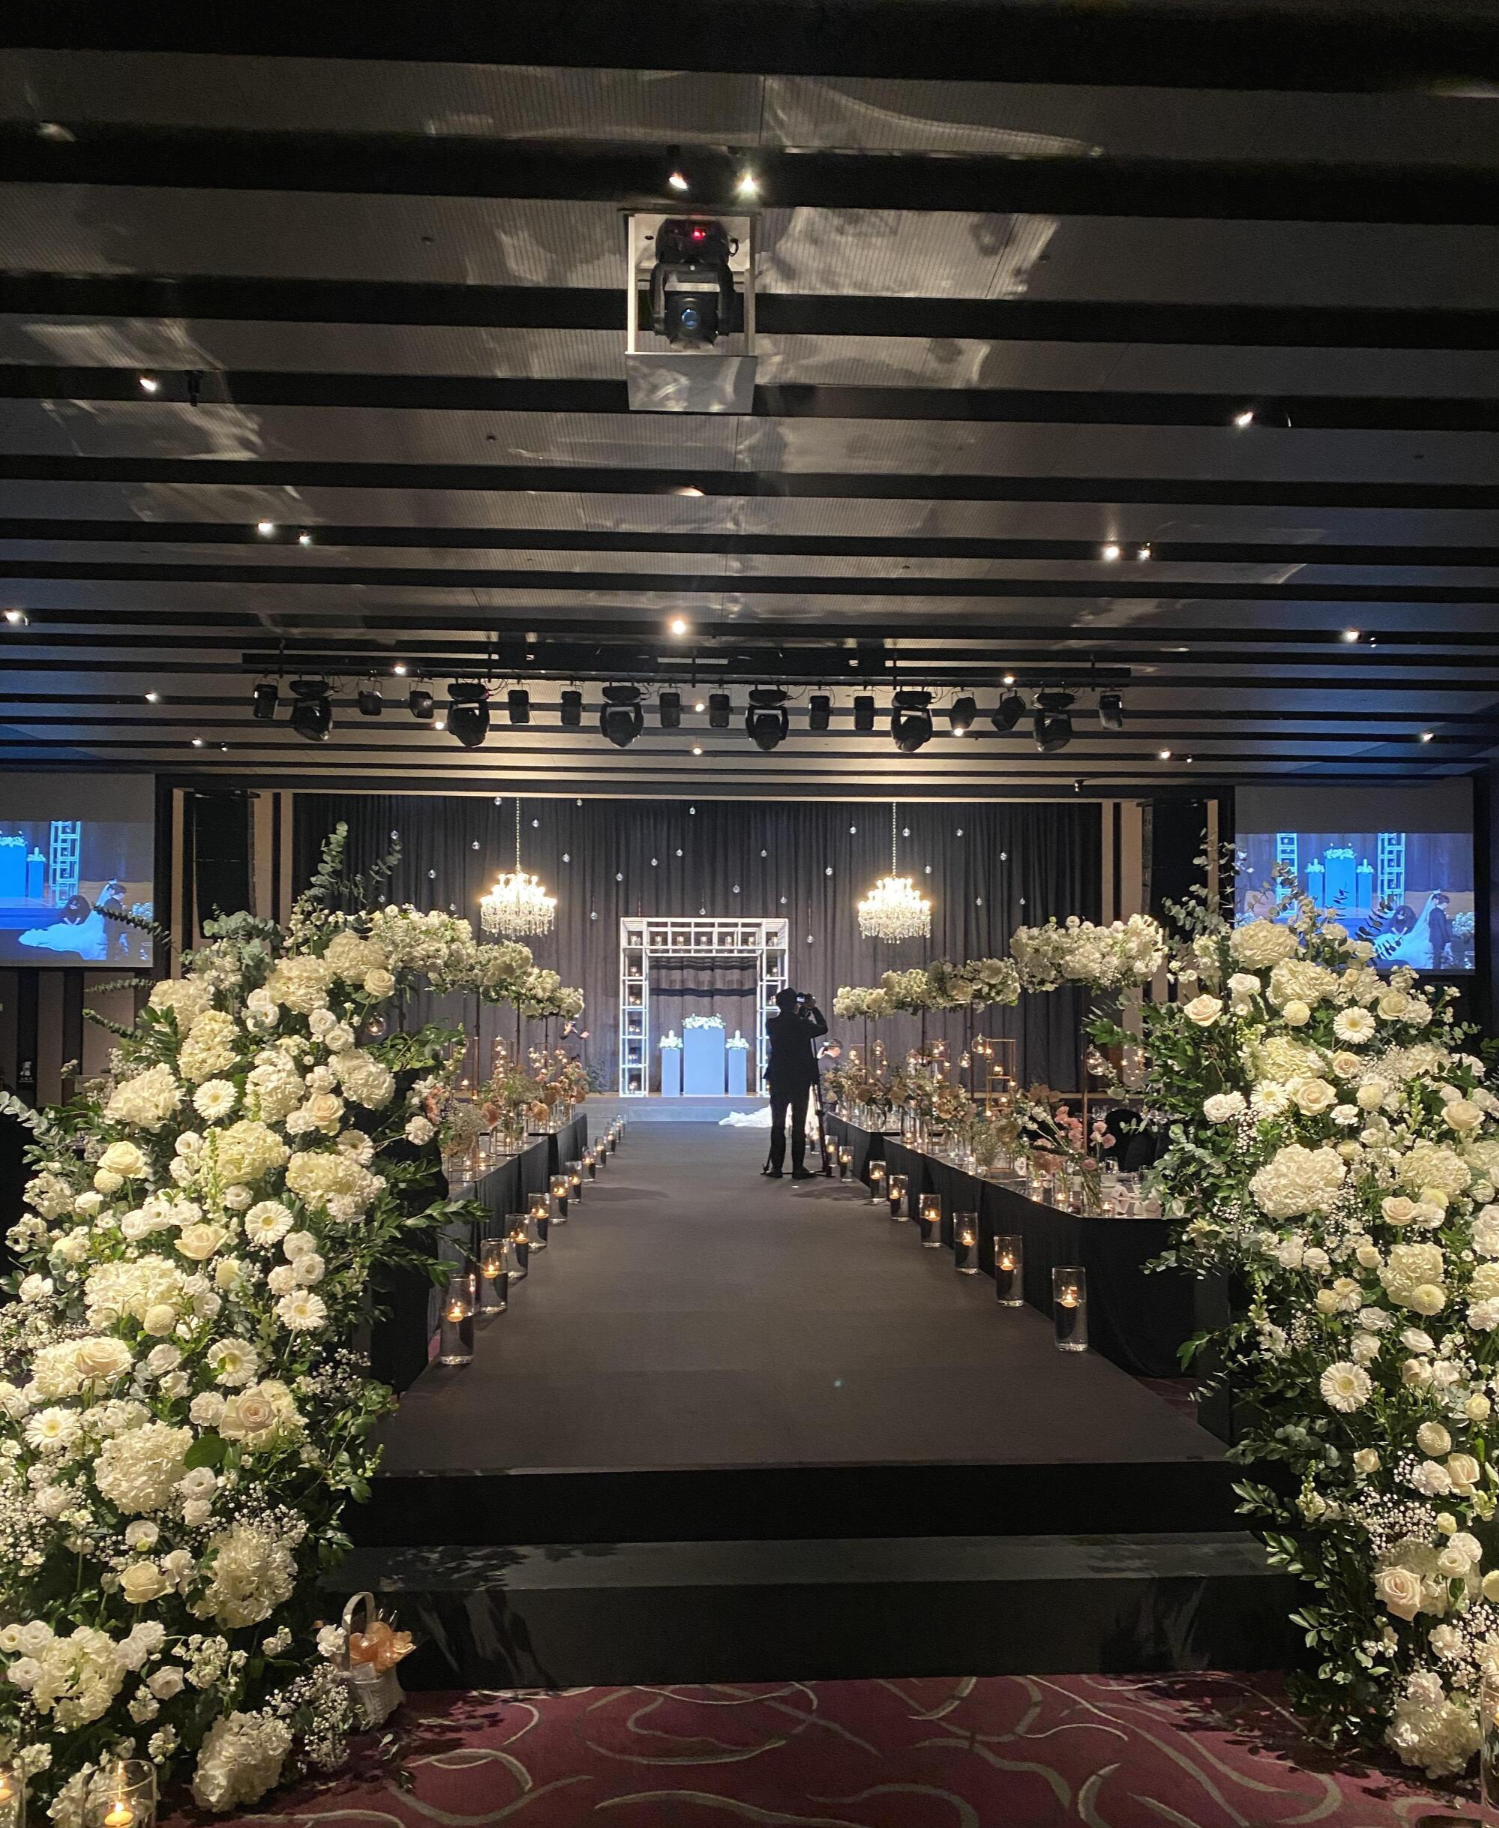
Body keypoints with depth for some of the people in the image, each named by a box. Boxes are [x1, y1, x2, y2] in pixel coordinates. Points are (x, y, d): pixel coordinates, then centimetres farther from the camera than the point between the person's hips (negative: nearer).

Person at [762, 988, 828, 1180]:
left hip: (778, 1079, 3)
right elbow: (823, 1028, 8)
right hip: (800, 1079, -3)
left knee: (778, 1124, 7)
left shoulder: (772, 1024, -2)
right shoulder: (801, 1024, -11)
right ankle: (798, 1168, 1)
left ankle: (776, 1167, 6)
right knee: (798, 1124, 1)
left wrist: (802, 1012, 18)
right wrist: (813, 1008, 16)